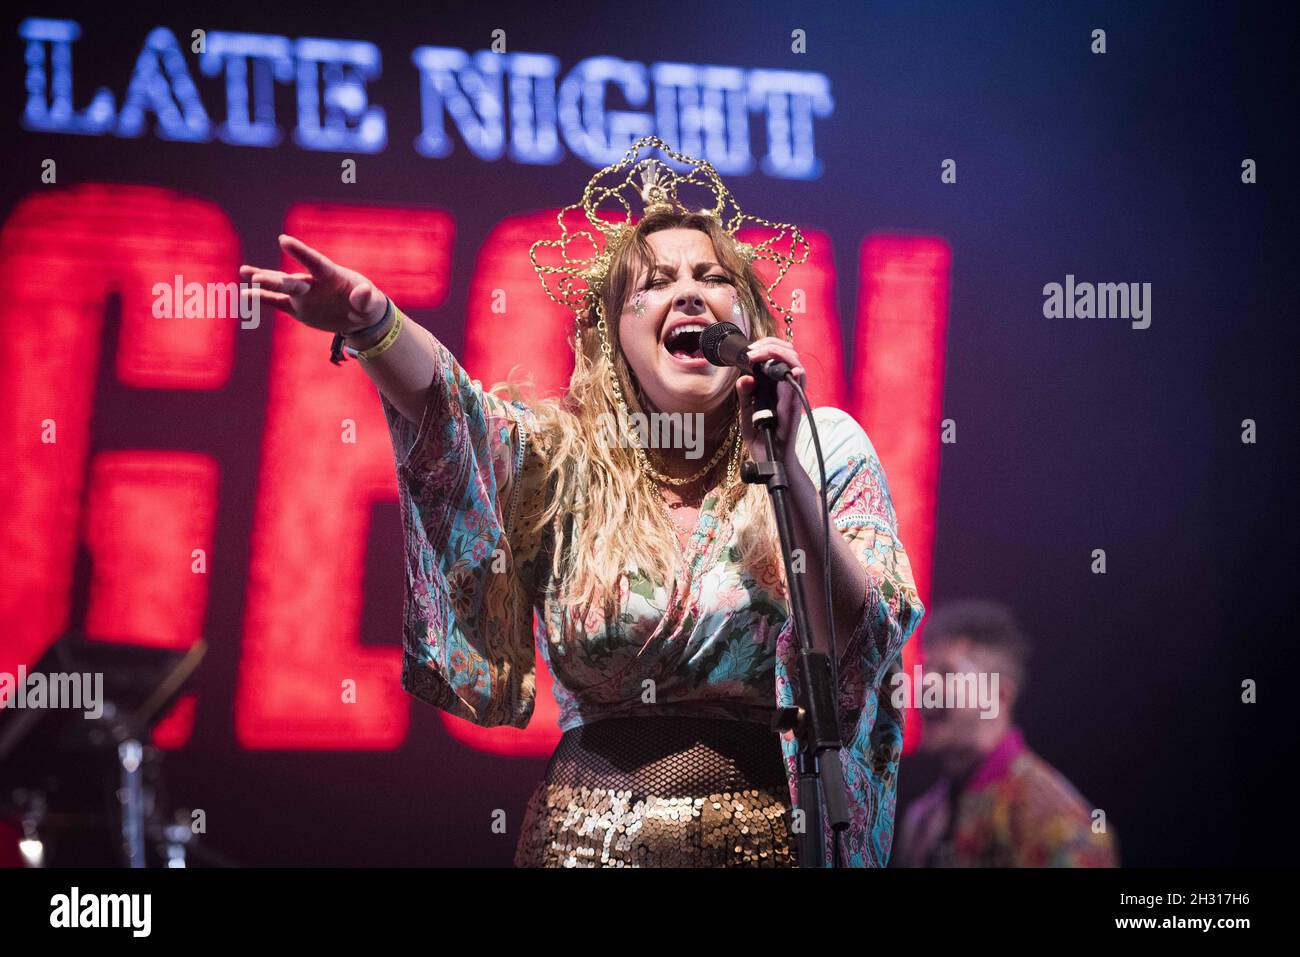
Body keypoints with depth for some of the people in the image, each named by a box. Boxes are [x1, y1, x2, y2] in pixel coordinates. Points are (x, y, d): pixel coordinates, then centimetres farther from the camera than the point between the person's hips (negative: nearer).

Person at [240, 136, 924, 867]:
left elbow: (864, 647, -10)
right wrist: (370, 321, -36)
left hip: (775, 834, -1)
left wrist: (786, 466, -20)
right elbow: (444, 402, -15)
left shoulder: (825, 449, 1)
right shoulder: (568, 462, 4)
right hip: (588, 838, 1)